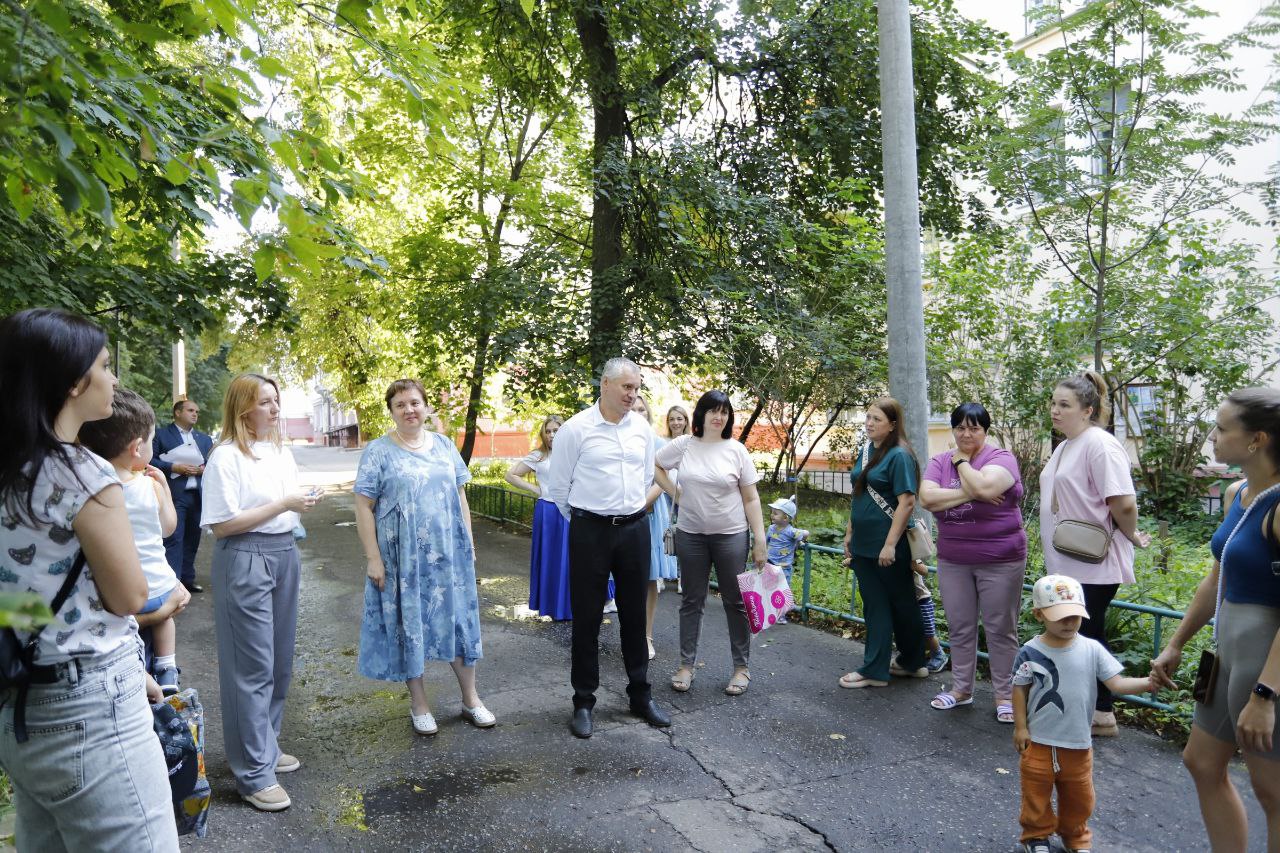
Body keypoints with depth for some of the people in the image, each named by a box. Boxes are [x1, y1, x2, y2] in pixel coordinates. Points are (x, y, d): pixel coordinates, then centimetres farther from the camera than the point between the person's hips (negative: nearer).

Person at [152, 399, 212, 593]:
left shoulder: (205, 439, 19)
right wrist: (174, 467, -16)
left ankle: (187, 578, 17)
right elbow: (151, 460, -6)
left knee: (192, 539, 9)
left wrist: (204, 469, -4)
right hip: (175, 495, -5)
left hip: (198, 495, 5)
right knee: (173, 539, -7)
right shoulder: (162, 435, 3)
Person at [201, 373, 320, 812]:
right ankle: (254, 772, 7)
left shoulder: (282, 452, 11)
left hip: (284, 554, 8)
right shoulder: (226, 456, -12)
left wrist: (306, 502, -2)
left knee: (280, 658, 14)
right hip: (244, 560, -8)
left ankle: (265, 745, 31)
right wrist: (283, 504, -19)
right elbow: (221, 525, -16)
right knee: (252, 665, -3)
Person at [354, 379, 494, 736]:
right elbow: (364, 507, -7)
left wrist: (469, 543, 8)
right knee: (409, 625, 7)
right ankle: (419, 705, 24)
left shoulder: (444, 446, 7)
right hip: (403, 558, -3)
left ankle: (471, 700, 25)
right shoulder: (378, 452, -5)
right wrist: (373, 559, -11)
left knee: (458, 621, 10)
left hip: (449, 554, 3)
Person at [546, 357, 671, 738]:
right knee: (587, 618, 6)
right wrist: (581, 521, 9)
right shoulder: (575, 428, -9)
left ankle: (640, 696, 27)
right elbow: (559, 486, -1)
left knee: (634, 614, 13)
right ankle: (583, 702, 20)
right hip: (590, 531, -3)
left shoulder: (642, 428, 4)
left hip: (635, 529, 4)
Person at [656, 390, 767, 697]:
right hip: (690, 535, 1)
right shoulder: (683, 445, -2)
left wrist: (760, 539, -6)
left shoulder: (736, 449, -3)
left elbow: (751, 498, -2)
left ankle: (741, 668, 19)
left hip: (731, 534, -1)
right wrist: (674, 492, 2)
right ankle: (686, 665, 21)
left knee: (735, 601, 6)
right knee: (692, 601, 10)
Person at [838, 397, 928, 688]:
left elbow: (906, 502, -19)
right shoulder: (866, 451, 10)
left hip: (888, 547, -8)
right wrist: (849, 532, 17)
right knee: (874, 606, 12)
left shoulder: (899, 456, -14)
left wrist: (890, 544, -22)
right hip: (863, 545, 8)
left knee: (902, 605, 10)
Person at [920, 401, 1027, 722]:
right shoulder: (940, 462, 4)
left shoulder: (1001, 458, -9)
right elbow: (927, 498, -11)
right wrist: (969, 493, -18)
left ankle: (1005, 694, 19)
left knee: (1000, 629, 6)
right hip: (952, 561, 4)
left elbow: (983, 487, -29)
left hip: (999, 560, -4)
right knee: (960, 627, 14)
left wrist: (962, 461, -12)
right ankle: (961, 688, 27)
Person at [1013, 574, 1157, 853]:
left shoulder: (1092, 650, -9)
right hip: (1039, 742, -2)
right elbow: (1020, 689, -5)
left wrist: (1147, 683, -30)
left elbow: (1117, 683, -12)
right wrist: (1020, 727, -5)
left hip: (1078, 743, 2)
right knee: (1036, 794, 13)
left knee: (1079, 797, 20)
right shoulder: (1030, 652, -14)